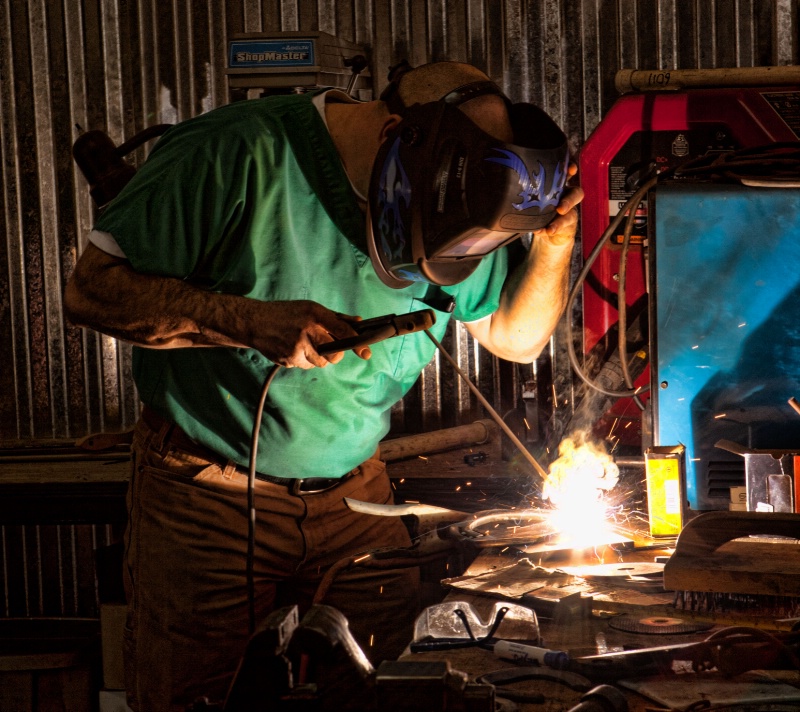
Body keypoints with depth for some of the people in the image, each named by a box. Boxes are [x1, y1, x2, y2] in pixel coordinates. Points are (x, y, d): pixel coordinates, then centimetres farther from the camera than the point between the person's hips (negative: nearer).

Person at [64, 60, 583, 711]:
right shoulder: (239, 153, -20)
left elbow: (517, 336, 10)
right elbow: (92, 290, -20)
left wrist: (557, 241, -9)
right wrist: (252, 321, -29)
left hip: (356, 494, 5)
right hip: (206, 499, -4)